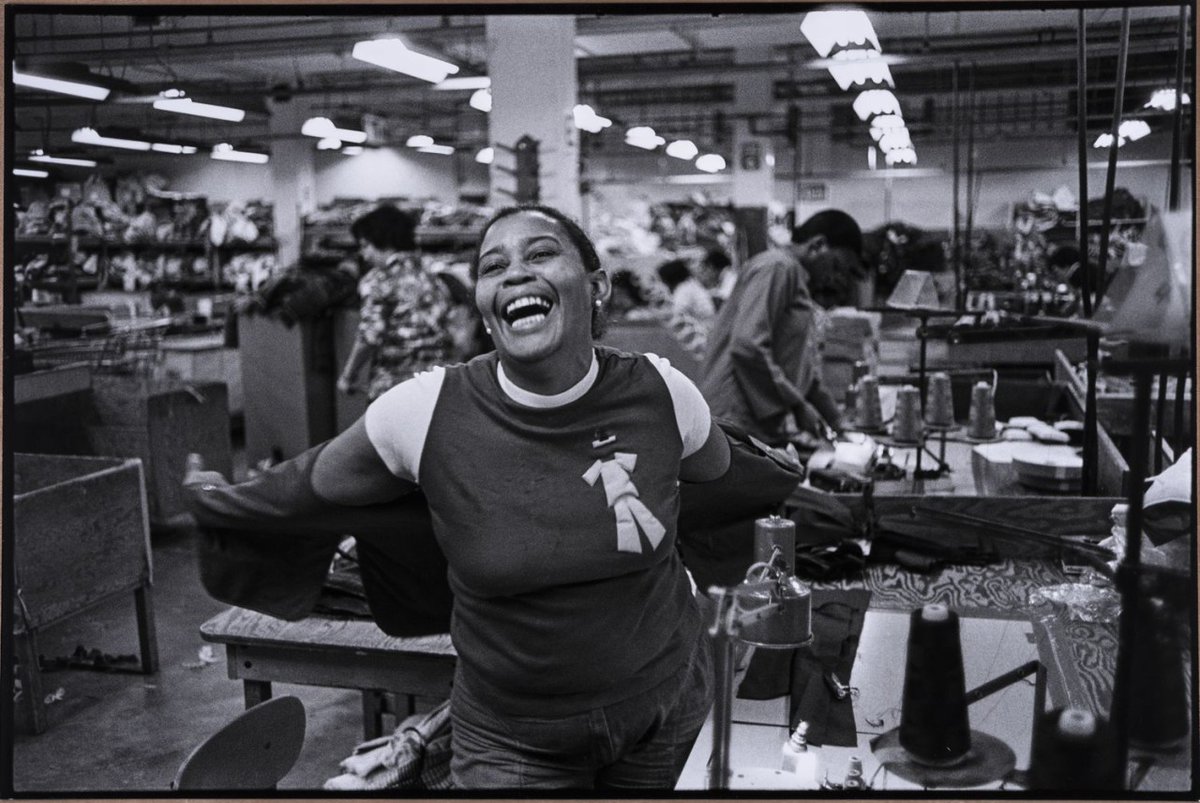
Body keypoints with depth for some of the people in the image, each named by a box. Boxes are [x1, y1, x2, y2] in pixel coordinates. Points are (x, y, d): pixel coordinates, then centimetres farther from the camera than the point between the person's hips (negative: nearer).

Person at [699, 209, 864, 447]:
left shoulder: (795, 275, 21)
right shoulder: (777, 267, -10)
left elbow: (804, 364, 24)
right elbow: (748, 346, -22)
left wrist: (834, 421, 20)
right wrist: (797, 404, -16)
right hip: (741, 419, -10)